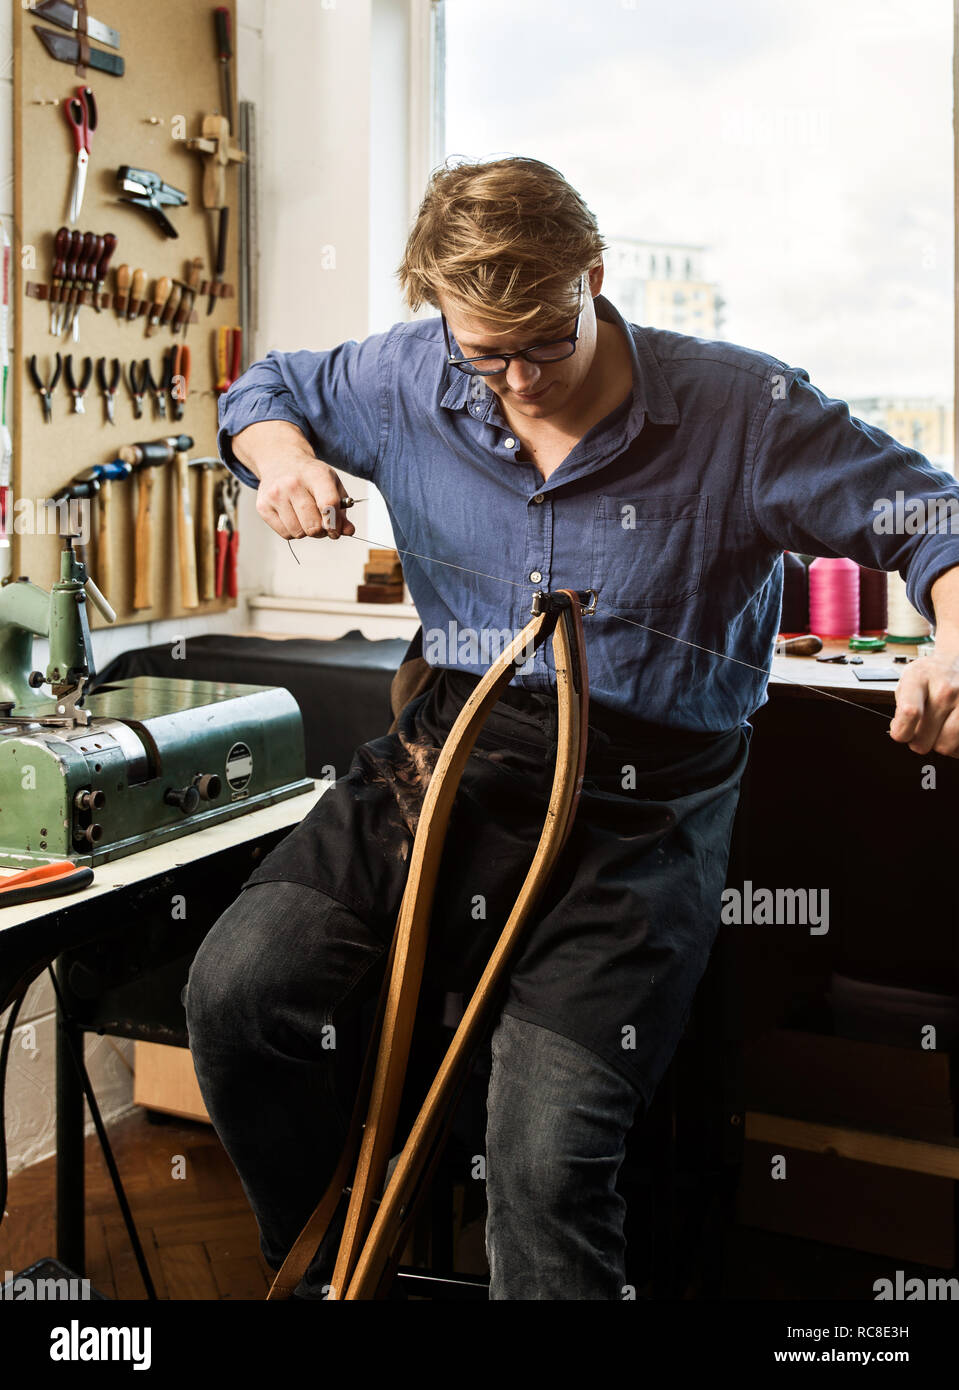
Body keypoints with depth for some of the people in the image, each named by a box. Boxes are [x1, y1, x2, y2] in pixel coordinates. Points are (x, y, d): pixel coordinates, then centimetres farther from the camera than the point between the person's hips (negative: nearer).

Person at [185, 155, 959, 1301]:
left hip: (639, 810, -3)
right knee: (236, 985, -17)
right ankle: (325, 1274, 12)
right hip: (445, 761, 4)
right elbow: (267, 389, 23)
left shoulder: (742, 412, -6)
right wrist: (284, 452, -2)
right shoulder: (411, 378, 4)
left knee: (546, 1163, -21)